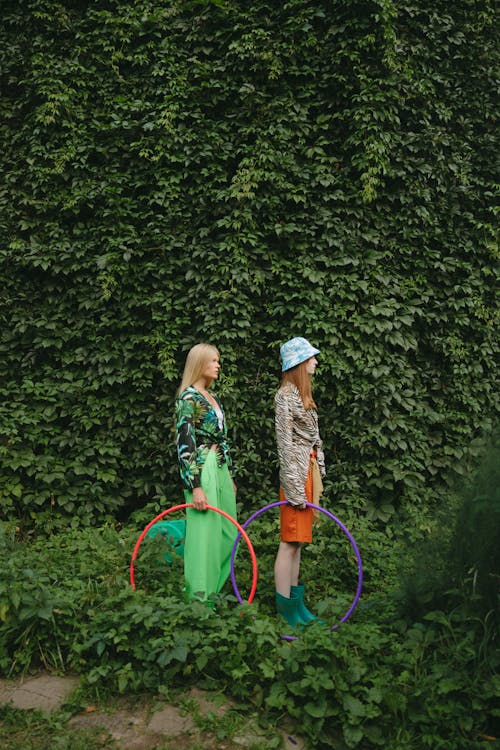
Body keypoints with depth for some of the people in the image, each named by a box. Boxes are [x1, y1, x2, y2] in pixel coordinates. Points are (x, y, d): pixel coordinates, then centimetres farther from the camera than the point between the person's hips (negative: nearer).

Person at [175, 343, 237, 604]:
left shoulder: (213, 399, 16)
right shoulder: (188, 398, -10)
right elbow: (185, 445, -16)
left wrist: (230, 477, 21)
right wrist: (196, 487, -21)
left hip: (222, 469, 9)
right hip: (202, 471, -9)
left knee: (227, 535, 11)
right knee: (205, 534, -7)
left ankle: (213, 590, 23)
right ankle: (200, 598, 1)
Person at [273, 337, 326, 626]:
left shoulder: (303, 393, 14)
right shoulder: (285, 396, -12)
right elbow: (286, 443, -16)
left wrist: (317, 476, 16)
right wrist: (295, 487, -18)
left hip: (310, 470, 9)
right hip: (297, 473, -9)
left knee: (298, 540, 12)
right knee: (290, 541, -4)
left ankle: (296, 600, 19)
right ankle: (285, 605, 3)